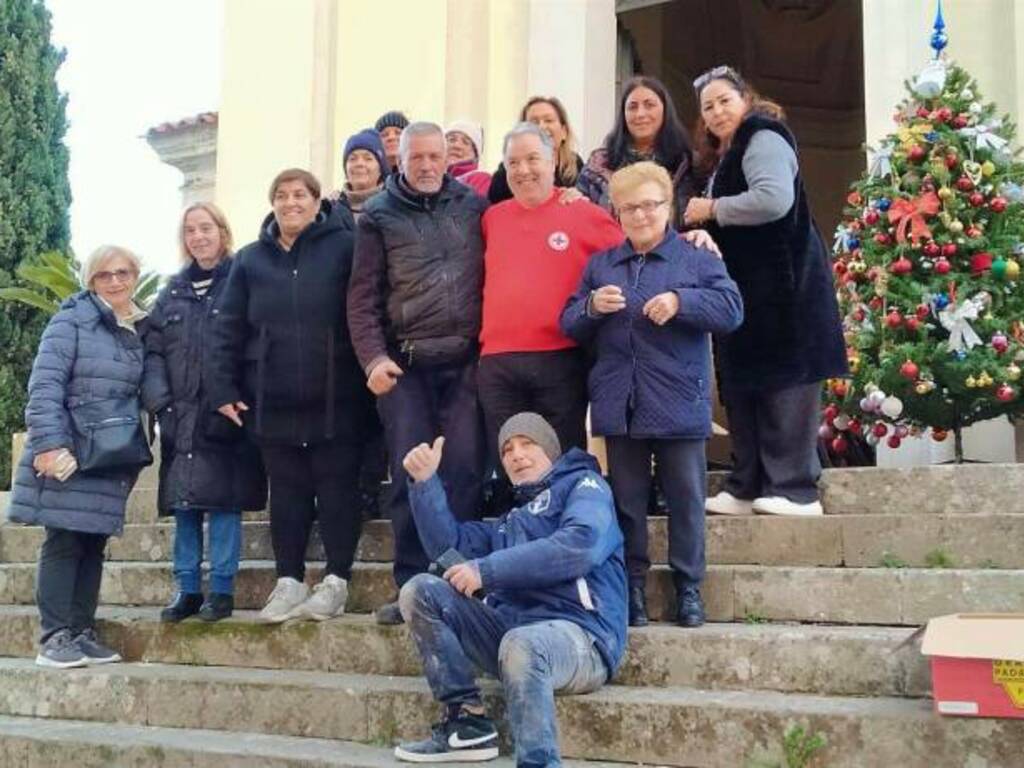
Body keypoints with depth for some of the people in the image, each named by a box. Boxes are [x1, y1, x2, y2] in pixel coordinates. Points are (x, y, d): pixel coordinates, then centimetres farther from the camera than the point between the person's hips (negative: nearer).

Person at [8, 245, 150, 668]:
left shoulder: (142, 331, 12)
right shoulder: (71, 321, -5)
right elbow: (44, 383, -12)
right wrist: (48, 444, -20)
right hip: (67, 453, -5)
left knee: (94, 544, 8)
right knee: (63, 542, -4)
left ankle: (82, 632, 16)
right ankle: (53, 637, 1)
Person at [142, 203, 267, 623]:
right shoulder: (173, 292, 16)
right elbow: (153, 349, 11)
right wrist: (158, 399, -3)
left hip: (225, 415, -4)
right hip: (180, 416, 4)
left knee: (223, 501, -3)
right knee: (184, 504, 6)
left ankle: (221, 589, 6)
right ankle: (187, 588, 15)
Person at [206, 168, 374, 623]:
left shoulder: (343, 248, -1)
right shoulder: (251, 259, 9)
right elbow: (227, 328, 7)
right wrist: (223, 388, 0)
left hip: (335, 398, -3)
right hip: (273, 401, 3)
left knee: (337, 488, 3)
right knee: (287, 491, 9)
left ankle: (336, 581, 11)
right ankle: (289, 582, 17)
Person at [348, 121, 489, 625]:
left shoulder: (473, 206, 10)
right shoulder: (379, 216, 7)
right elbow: (362, 296, 2)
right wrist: (373, 358, -9)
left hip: (464, 361, 1)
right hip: (404, 365, -1)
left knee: (465, 470, -2)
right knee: (410, 475, -1)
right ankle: (413, 586, 6)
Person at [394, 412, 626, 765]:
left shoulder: (583, 484, 10)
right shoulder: (510, 522, 32)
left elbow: (580, 544, -12)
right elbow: (447, 544, 24)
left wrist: (487, 570, -11)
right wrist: (425, 481, 12)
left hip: (578, 633, -7)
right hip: (510, 627, 7)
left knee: (521, 645, -40)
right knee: (420, 591, -6)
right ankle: (467, 723, -10)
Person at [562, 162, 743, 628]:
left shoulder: (697, 259, 2)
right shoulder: (599, 265, 13)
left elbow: (731, 309, -9)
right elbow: (569, 326, 12)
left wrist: (681, 301, -22)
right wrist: (591, 307, -9)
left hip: (678, 405, -3)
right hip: (618, 407, 3)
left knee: (685, 499, 5)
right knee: (626, 501, 10)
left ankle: (689, 588, 17)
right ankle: (632, 587, 20)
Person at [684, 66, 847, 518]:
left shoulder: (763, 140, -7)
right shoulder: (727, 156, 23)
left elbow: (774, 199, -25)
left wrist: (712, 209, -14)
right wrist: (703, 228, 9)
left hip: (782, 285, -10)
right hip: (748, 289, 10)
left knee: (783, 384, -11)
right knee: (742, 387, 8)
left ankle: (795, 489, -9)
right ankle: (747, 488, 13)